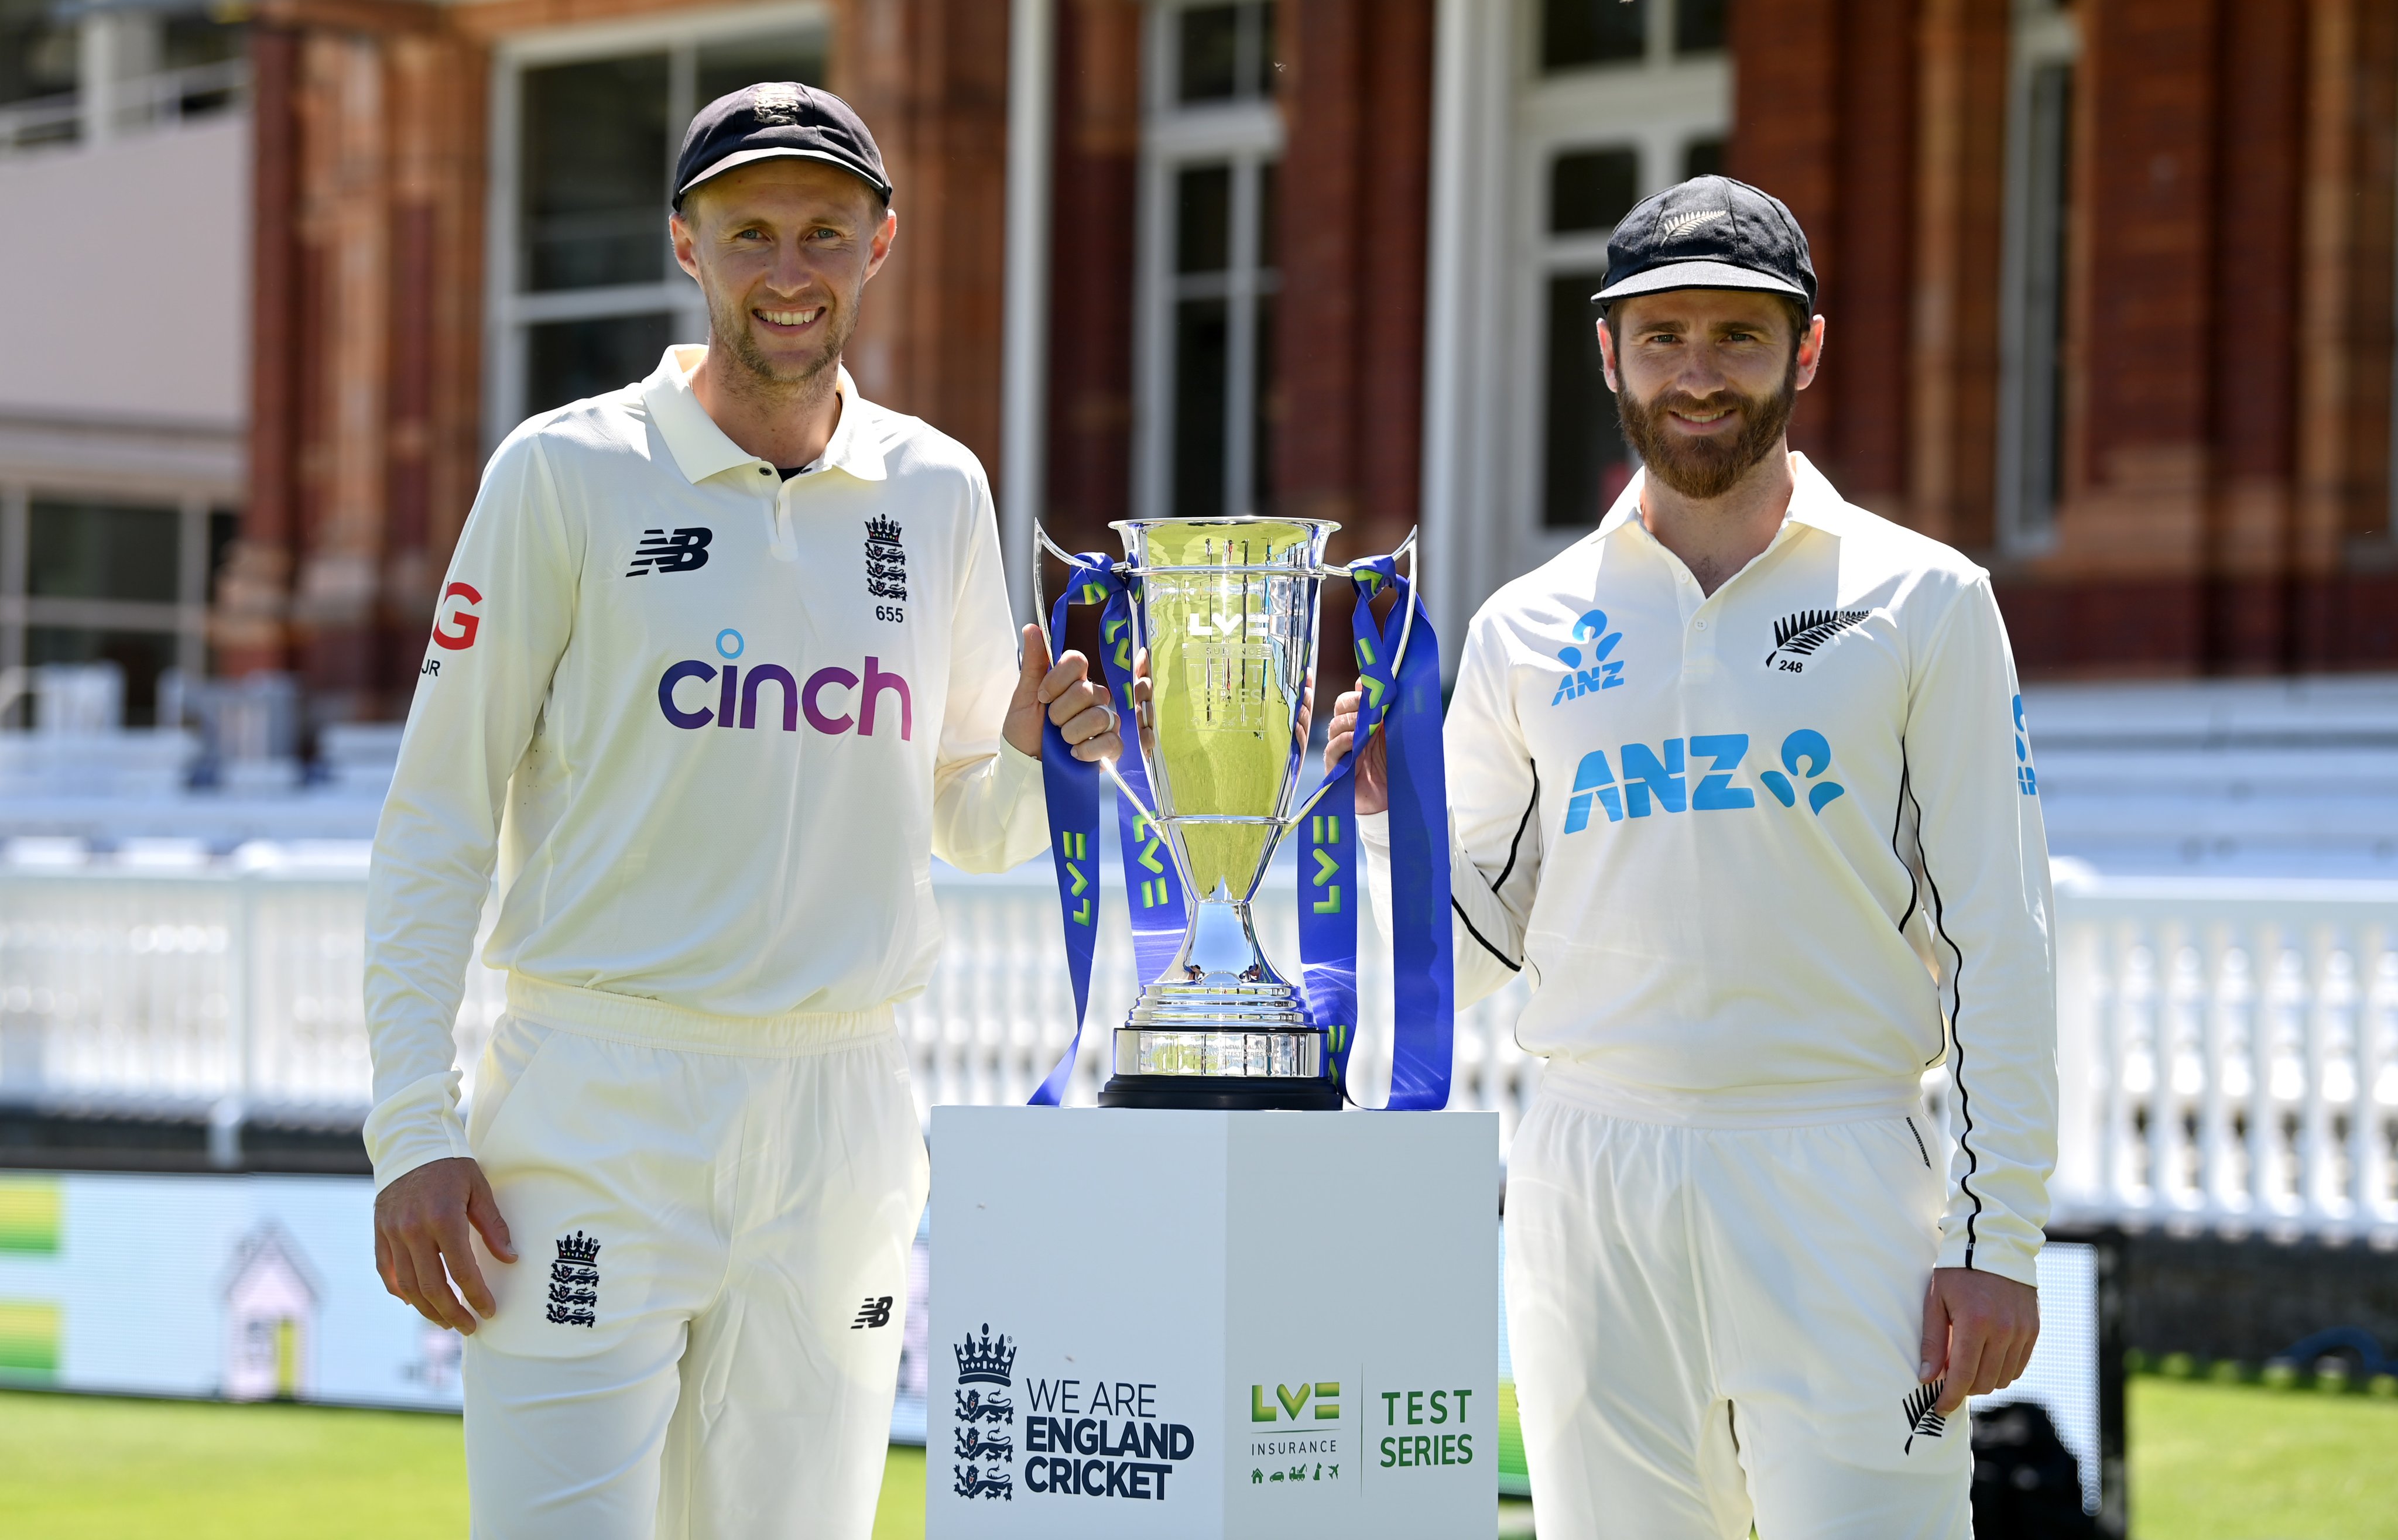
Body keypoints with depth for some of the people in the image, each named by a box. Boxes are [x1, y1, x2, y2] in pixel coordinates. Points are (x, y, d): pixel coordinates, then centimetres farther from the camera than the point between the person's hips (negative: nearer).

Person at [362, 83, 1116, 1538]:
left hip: (844, 1126, 4)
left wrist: (1037, 762, -5)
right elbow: (439, 816, -2)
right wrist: (413, 1132, -10)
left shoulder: (937, 493, 10)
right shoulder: (570, 474, -1)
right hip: (597, 1113, -4)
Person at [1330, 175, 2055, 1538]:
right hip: (1592, 1164, 3)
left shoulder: (1923, 602, 4)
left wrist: (1999, 1236, -6)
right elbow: (1482, 942, 16)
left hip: (1837, 1168, -3)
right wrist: (1395, 818, -4)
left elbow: (1998, 939, 1)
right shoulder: (1530, 630, 11)